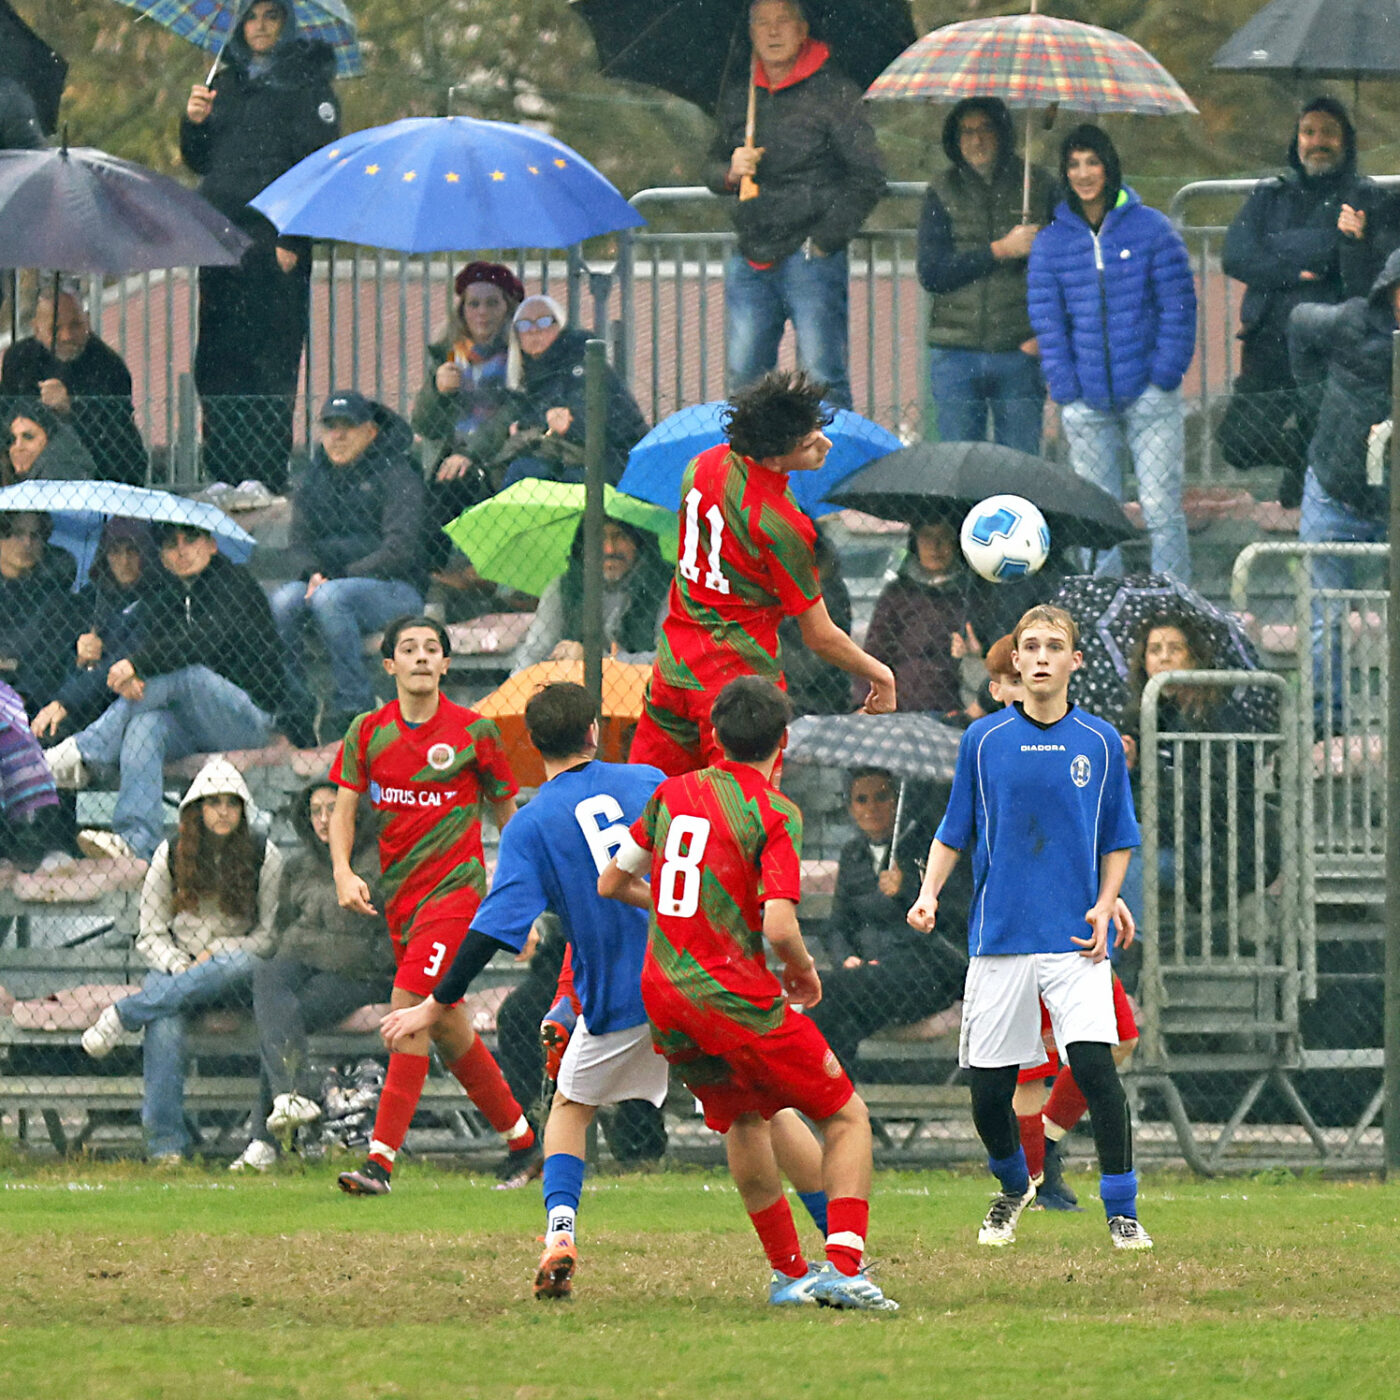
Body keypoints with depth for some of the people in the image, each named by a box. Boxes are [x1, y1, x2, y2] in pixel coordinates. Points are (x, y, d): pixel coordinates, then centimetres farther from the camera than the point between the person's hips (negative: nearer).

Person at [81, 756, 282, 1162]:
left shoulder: (263, 856, 2)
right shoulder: (171, 855, 4)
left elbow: (272, 934, 3)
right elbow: (150, 935, 7)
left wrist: (214, 954, -12)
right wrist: (180, 967, -14)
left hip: (237, 979, 0)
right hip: (175, 965, 0)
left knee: (239, 965, -40)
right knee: (164, 1026, -35)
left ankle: (123, 1016, -35)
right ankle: (165, 1144, -38)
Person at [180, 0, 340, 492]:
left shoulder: (307, 83, 0)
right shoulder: (226, 82, 18)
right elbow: (198, 162, 21)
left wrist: (293, 241, -14)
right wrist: (194, 122, 0)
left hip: (275, 242, -6)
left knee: (270, 357, -7)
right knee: (217, 357, 3)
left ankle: (265, 475, -6)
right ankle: (221, 474, 6)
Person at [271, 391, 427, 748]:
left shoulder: (397, 475, -2)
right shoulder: (312, 482, 16)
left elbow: (400, 548, -12)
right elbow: (299, 545, 13)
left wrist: (340, 576, -19)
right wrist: (312, 573, -12)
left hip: (394, 590, -5)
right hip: (325, 581, 5)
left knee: (330, 597, -36)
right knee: (280, 601, -26)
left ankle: (353, 703, -32)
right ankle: (293, 710, -27)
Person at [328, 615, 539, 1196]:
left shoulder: (474, 732, -3)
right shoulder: (368, 732, 5)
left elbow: (506, 811, 8)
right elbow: (344, 809, 9)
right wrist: (343, 871, -8)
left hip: (455, 887, -5)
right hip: (399, 897, 5)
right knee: (446, 1027, 11)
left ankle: (381, 1157, -19)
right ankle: (521, 1140, 27)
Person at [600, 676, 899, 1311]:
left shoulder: (674, 794, 8)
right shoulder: (775, 814, -11)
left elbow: (611, 883, 17)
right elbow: (780, 926, -20)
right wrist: (805, 973, 1)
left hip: (664, 997, 6)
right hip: (739, 998, -6)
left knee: (743, 1118, 27)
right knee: (846, 1116, 4)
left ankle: (788, 1272, 27)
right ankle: (844, 1268, -13)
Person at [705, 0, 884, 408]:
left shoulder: (834, 94, -2)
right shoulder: (736, 98, 13)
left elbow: (869, 178, -3)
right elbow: (712, 169, 22)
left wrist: (825, 240, -9)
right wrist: (731, 172, -3)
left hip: (811, 259, -5)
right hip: (751, 263, 5)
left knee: (823, 383, -8)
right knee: (743, 379, 4)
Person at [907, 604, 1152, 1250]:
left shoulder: (1100, 743, 4)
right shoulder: (984, 739, 4)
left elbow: (1117, 840, 11)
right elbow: (954, 832, 10)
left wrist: (1105, 906, -4)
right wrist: (929, 894, -6)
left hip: (1077, 939, -1)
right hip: (1000, 932, 1)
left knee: (1095, 1066, -18)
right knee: (988, 1091, 2)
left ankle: (1122, 1212, -8)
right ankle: (1013, 1186, 31)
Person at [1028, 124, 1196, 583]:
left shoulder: (1150, 228, 1)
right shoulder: (1050, 243, 7)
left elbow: (1178, 308, 1)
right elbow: (1046, 320, 6)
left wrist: (1165, 374, -7)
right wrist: (1065, 389, -3)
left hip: (1148, 392, -2)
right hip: (1087, 402, 2)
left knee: (1161, 508, -5)